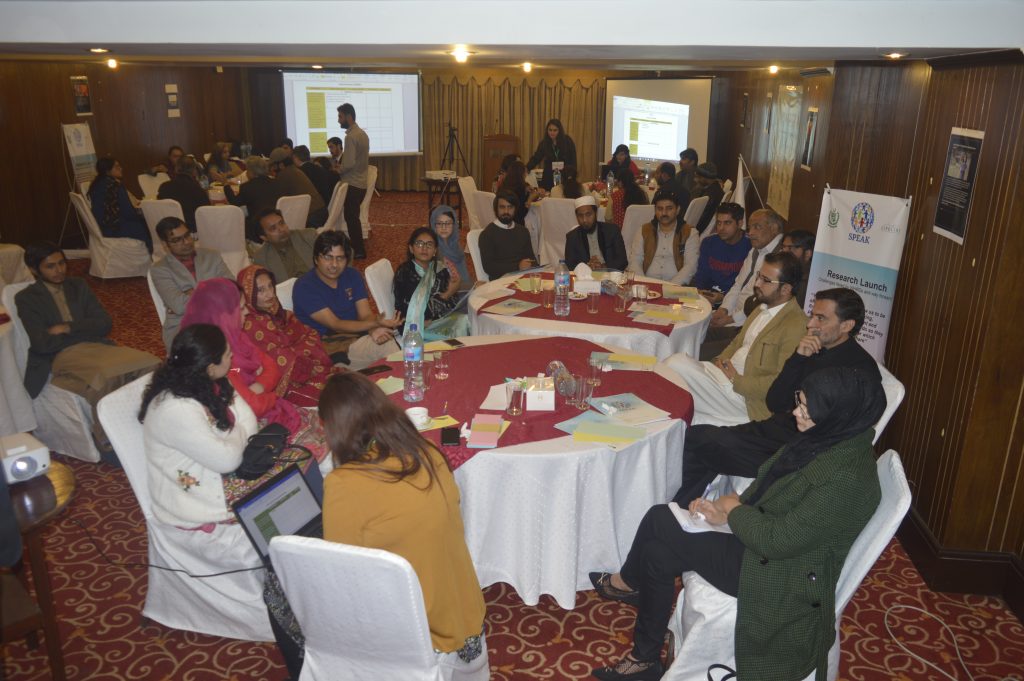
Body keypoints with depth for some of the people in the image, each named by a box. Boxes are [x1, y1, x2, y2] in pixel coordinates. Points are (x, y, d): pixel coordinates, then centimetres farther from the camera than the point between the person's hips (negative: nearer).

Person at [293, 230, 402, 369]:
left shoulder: (352, 276, 10)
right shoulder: (304, 287, -10)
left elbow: (365, 314, 1)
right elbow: (335, 325, -16)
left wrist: (374, 331, -24)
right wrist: (376, 324, -29)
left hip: (356, 337, 6)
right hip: (327, 347, -6)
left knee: (388, 343, -26)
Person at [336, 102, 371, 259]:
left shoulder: (351, 136, -17)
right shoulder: (362, 133, 12)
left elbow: (349, 164, -22)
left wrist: (337, 171, -7)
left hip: (352, 184, -9)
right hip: (361, 183, 9)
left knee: (351, 218, -1)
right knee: (354, 217, 18)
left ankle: (358, 251, 4)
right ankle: (358, 248, 25)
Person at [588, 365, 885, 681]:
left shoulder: (846, 478, -29)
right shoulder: (829, 439, -1)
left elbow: (778, 540, -27)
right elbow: (767, 489, 9)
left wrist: (735, 509, -10)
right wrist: (724, 513, -4)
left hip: (780, 578, -9)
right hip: (763, 540, 9)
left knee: (659, 521, -9)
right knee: (657, 554, -1)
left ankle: (629, 581, 19)